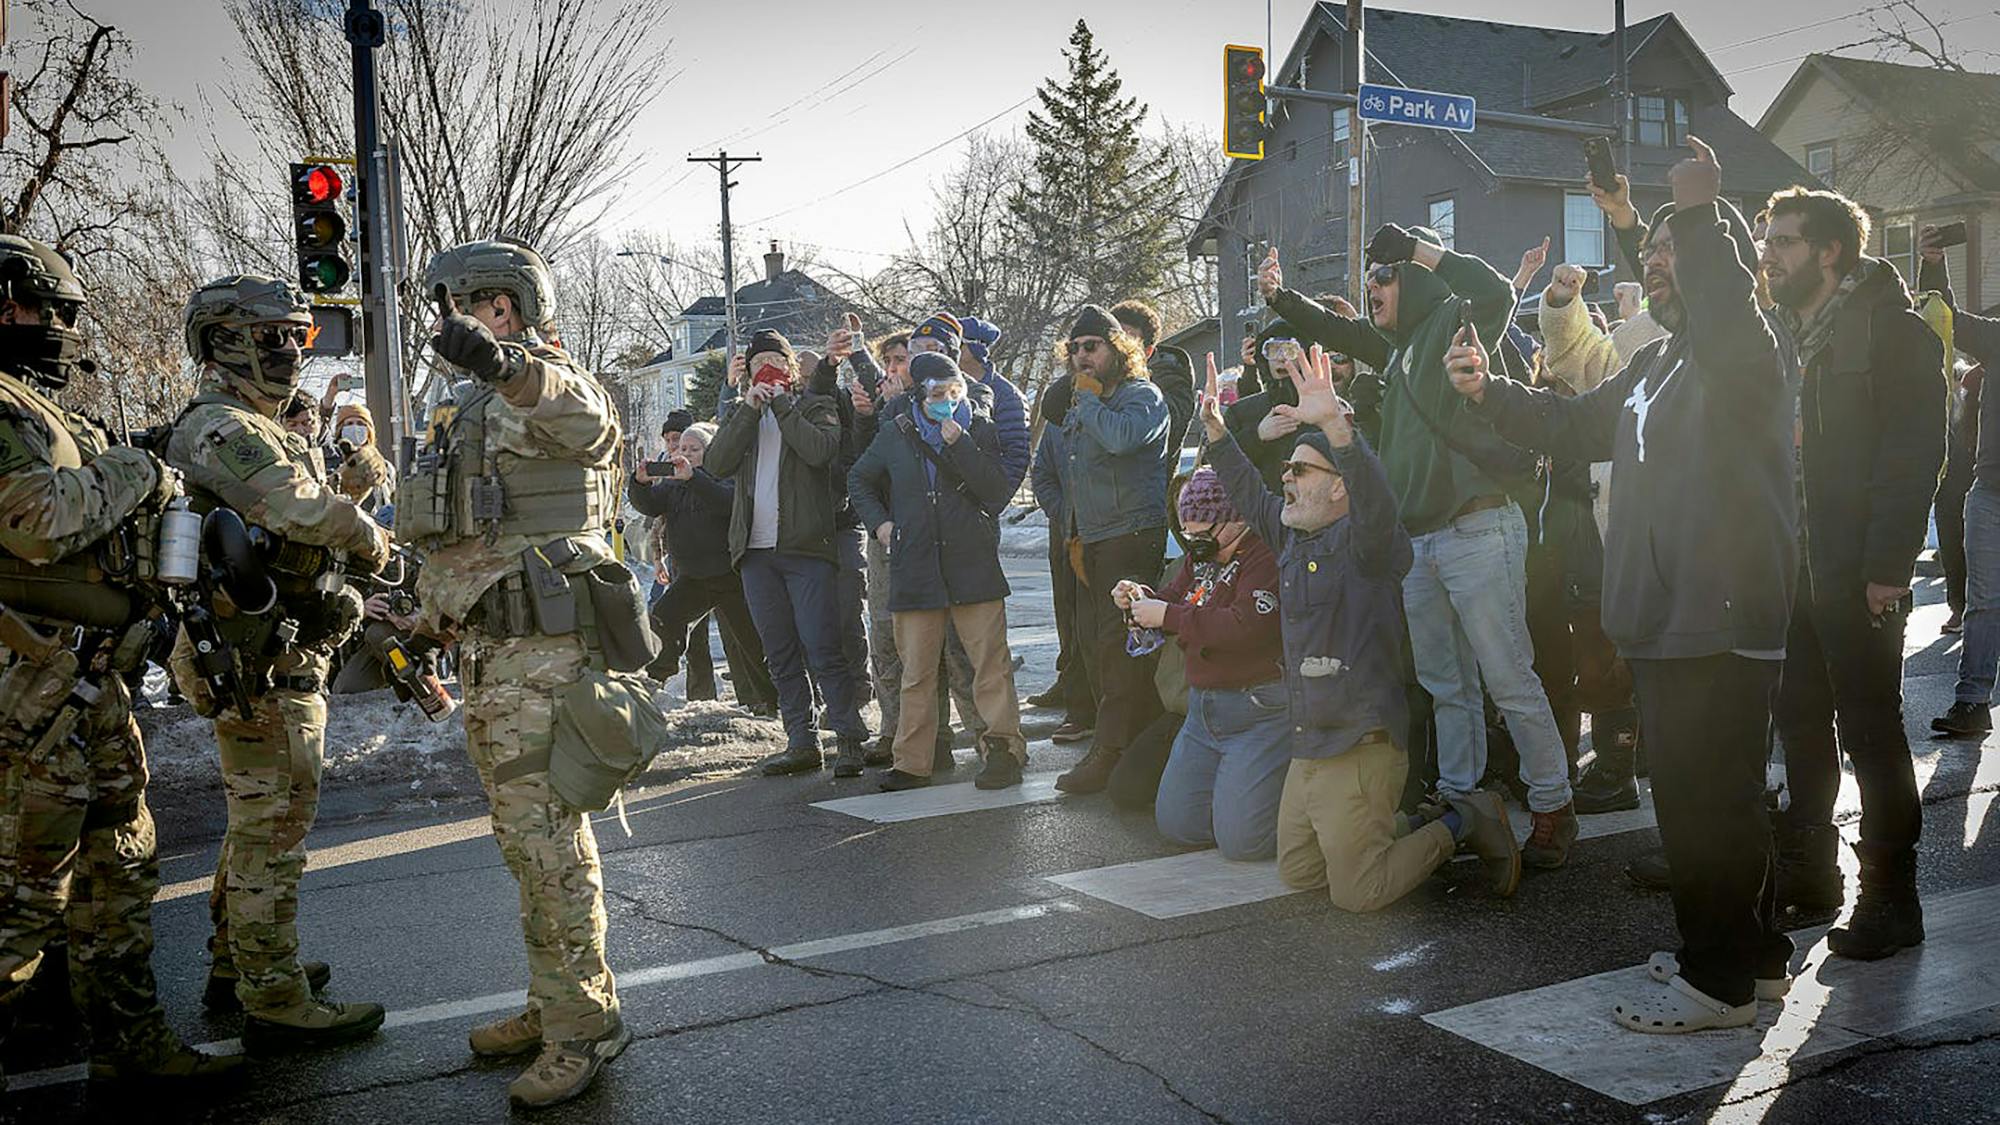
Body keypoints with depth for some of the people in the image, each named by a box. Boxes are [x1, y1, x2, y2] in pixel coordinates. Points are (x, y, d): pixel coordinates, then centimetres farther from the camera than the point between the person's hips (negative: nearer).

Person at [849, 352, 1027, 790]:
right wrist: (879, 523, 9)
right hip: (915, 568, 2)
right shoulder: (895, 433, 9)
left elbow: (997, 490, -7)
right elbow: (859, 480, 23)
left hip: (973, 564, -1)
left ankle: (1005, 749, 3)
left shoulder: (980, 430, 5)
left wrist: (959, 442, -13)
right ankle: (912, 764, 11)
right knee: (916, 671, 5)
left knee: (991, 663, -4)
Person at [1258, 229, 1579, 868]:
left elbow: (1496, 293, -24)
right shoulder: (1398, 346, 20)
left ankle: (1553, 807, 5)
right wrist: (1280, 298, 25)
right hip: (1417, 539, 9)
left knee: (1510, 681, -5)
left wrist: (1415, 247, -14)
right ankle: (1457, 798, 23)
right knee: (1446, 685, 14)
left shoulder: (1454, 323, -3)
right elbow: (1338, 332, 36)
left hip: (1476, 532, -8)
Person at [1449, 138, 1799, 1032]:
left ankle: (1721, 977, 10)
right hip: (1665, 620, 10)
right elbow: (1579, 426, 23)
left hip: (1724, 623, -10)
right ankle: (1755, 953, 33)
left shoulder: (1746, 353, -12)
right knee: (1702, 792, 18)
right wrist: (1489, 392, 10)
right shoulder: (1655, 363, 19)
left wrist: (1697, 214, -30)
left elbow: (1726, 322, -36)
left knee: (1706, 798, -3)